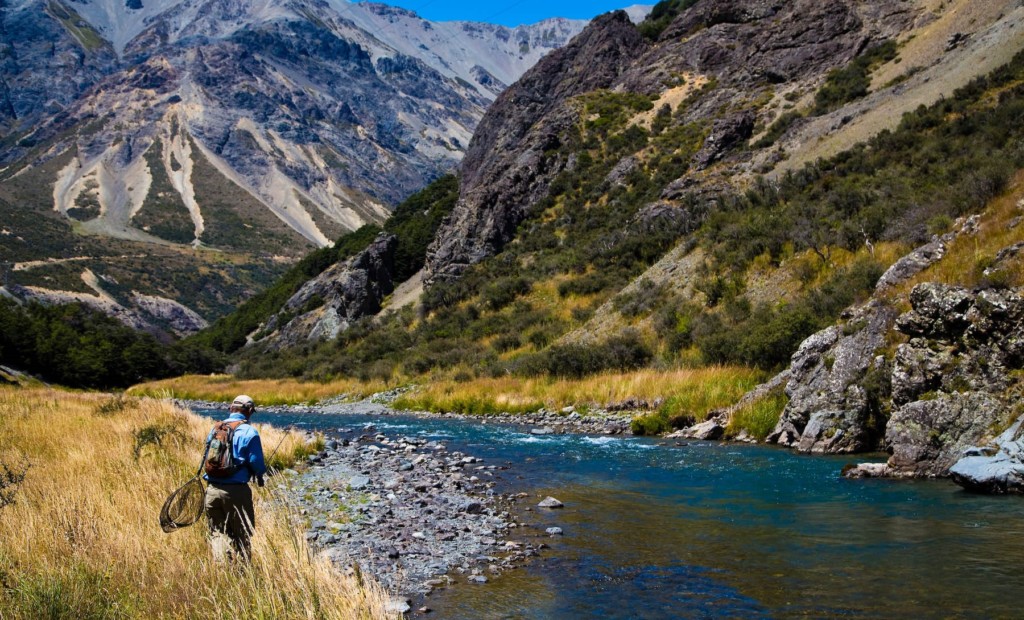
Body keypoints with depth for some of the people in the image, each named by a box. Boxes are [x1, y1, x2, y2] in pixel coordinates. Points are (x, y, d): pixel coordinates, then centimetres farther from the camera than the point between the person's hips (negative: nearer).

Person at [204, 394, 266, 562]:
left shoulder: (215, 429, 9)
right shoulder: (249, 432, -9)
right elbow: (256, 462, -10)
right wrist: (260, 475, 10)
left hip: (212, 490, 5)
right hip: (236, 491, -5)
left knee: (217, 532, 14)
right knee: (242, 534, 7)